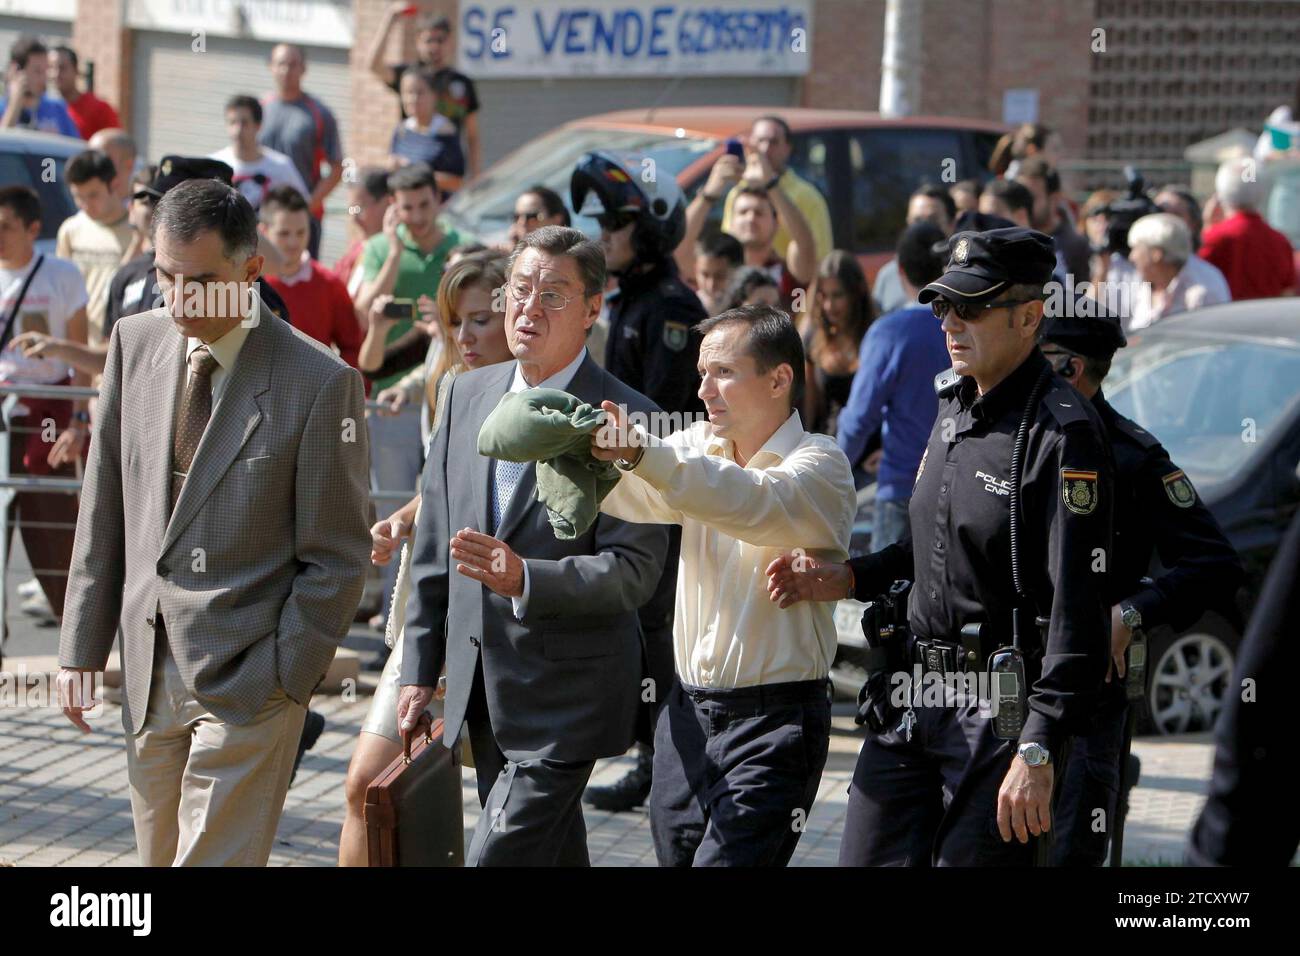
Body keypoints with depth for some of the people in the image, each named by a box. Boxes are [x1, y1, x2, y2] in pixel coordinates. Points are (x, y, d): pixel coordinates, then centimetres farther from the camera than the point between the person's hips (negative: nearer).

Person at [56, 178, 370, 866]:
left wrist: (282, 679, -11)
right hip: (149, 674, 5)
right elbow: (104, 510, 11)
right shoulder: (135, 343, 4)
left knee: (217, 859, -8)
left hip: (247, 680, -5)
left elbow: (337, 559, -7)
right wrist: (82, 647, 8)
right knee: (160, 856, 13)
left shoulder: (320, 383, -12)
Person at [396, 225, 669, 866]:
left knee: (498, 856, -13)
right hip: (479, 689, 7)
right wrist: (420, 669, 11)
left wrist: (525, 579, -32)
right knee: (553, 859, 16)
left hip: (566, 696, -6)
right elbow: (435, 545, 13)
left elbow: (635, 571, -17)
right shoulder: (469, 394, 8)